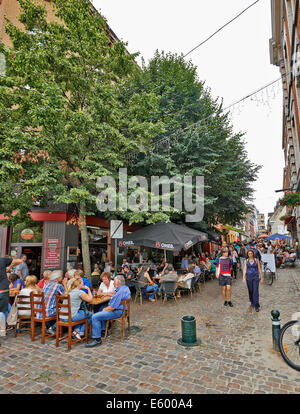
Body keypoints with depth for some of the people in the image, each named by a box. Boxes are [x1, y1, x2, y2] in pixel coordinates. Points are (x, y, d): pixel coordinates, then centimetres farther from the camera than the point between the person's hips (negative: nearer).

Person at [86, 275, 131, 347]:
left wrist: (105, 309, -7)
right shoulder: (125, 287, 7)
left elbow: (112, 307, -26)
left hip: (117, 311, -12)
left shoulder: (120, 292, -26)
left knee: (95, 317, -18)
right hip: (120, 309, 12)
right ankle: (103, 330, 33)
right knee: (101, 311, 32)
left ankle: (97, 339, -13)